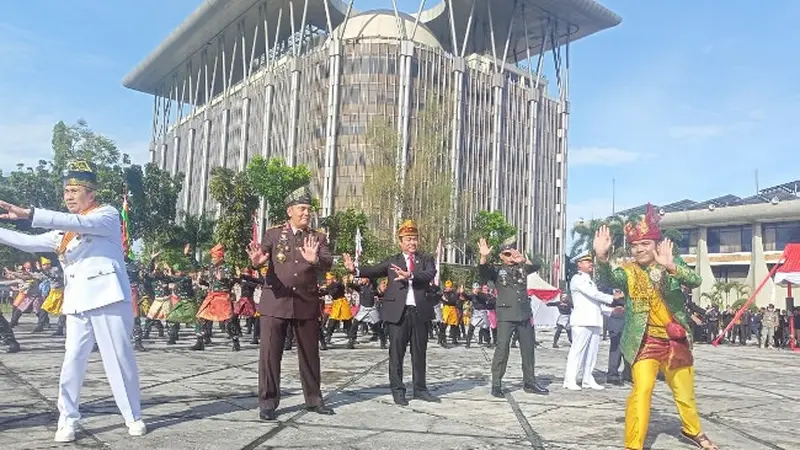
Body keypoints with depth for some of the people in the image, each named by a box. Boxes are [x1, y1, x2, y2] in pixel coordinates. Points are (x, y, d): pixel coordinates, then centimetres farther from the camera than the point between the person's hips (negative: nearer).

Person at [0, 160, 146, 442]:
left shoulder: (108, 215, -1)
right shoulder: (63, 231, 21)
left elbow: (80, 223, -19)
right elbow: (29, 243, 20)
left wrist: (28, 214, -25)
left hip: (107, 299, -6)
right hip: (77, 304, 6)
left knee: (119, 359, 0)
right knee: (72, 361, 2)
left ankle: (133, 417, 13)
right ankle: (68, 421, 14)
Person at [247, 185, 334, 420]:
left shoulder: (317, 238, 5)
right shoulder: (273, 233, 3)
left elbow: (328, 263, -10)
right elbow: (261, 257, -10)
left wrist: (314, 260, -32)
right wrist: (257, 261, -35)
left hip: (307, 303, 2)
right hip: (276, 301, -2)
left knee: (310, 352, 10)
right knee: (270, 352, -1)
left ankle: (313, 399, 24)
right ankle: (268, 402, 11)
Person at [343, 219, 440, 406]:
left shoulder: (426, 260, 8)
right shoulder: (392, 261, 6)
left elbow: (429, 275, -12)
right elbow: (373, 271, -8)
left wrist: (409, 275, -29)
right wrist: (355, 270, -26)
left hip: (420, 311, 2)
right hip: (398, 311, -2)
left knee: (419, 352, 12)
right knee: (396, 352, 4)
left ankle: (420, 389, 24)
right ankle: (397, 390, 15)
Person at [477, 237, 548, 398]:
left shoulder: (522, 268, 15)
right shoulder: (497, 270, 4)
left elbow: (535, 266, -2)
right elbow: (482, 274, -14)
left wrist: (523, 260, -22)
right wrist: (484, 257, -32)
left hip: (524, 315, 4)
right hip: (506, 316, -4)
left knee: (528, 349, 10)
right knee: (502, 350, -7)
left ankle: (529, 383, 21)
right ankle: (496, 385, -2)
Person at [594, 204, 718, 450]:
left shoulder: (673, 264, -2)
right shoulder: (628, 271, -7)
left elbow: (696, 280, -21)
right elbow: (608, 280, -27)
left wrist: (671, 266, -40)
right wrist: (602, 257, -47)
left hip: (676, 340, 3)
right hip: (645, 341, -2)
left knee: (685, 393, 19)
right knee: (642, 389, -20)